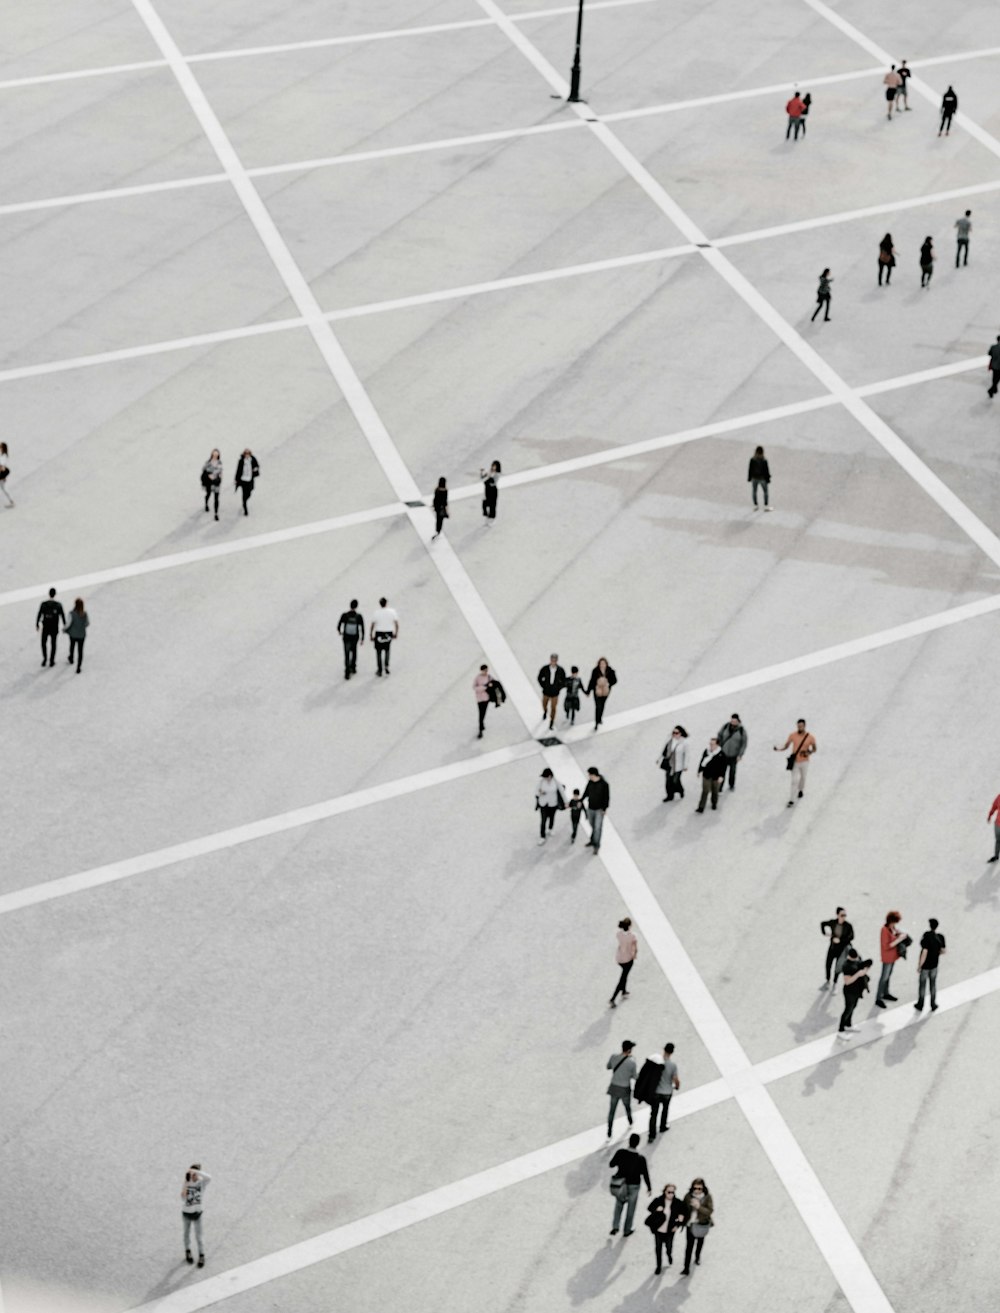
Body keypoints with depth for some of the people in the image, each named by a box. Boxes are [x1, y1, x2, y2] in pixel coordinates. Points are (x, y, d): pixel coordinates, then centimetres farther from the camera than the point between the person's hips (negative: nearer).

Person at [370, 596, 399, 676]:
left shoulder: (376, 613, -9)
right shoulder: (392, 611, -6)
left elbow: (372, 625, -5)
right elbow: (397, 624, -2)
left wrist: (371, 635, 6)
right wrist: (396, 633, 11)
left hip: (379, 634, -2)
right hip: (389, 634, 2)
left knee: (379, 652, 10)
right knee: (387, 650, 25)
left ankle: (380, 670, 12)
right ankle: (386, 666, 12)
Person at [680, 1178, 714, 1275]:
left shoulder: (707, 1197, -20)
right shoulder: (688, 1196, -16)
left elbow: (710, 1211, -23)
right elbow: (684, 1208, -3)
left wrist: (699, 1207, -36)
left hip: (702, 1224, 1)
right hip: (691, 1224, -1)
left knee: (700, 1241, 27)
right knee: (689, 1246, -7)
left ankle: (697, 1257, 55)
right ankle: (686, 1268, -5)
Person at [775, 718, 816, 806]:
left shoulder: (810, 737, -15)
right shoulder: (792, 735, -13)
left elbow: (814, 749, -2)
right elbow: (786, 746, -6)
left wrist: (808, 753, -23)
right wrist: (779, 749, -26)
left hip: (804, 762, 1)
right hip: (795, 761, -1)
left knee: (802, 777, 22)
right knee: (794, 780, -7)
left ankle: (801, 789, 54)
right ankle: (792, 800, 1)